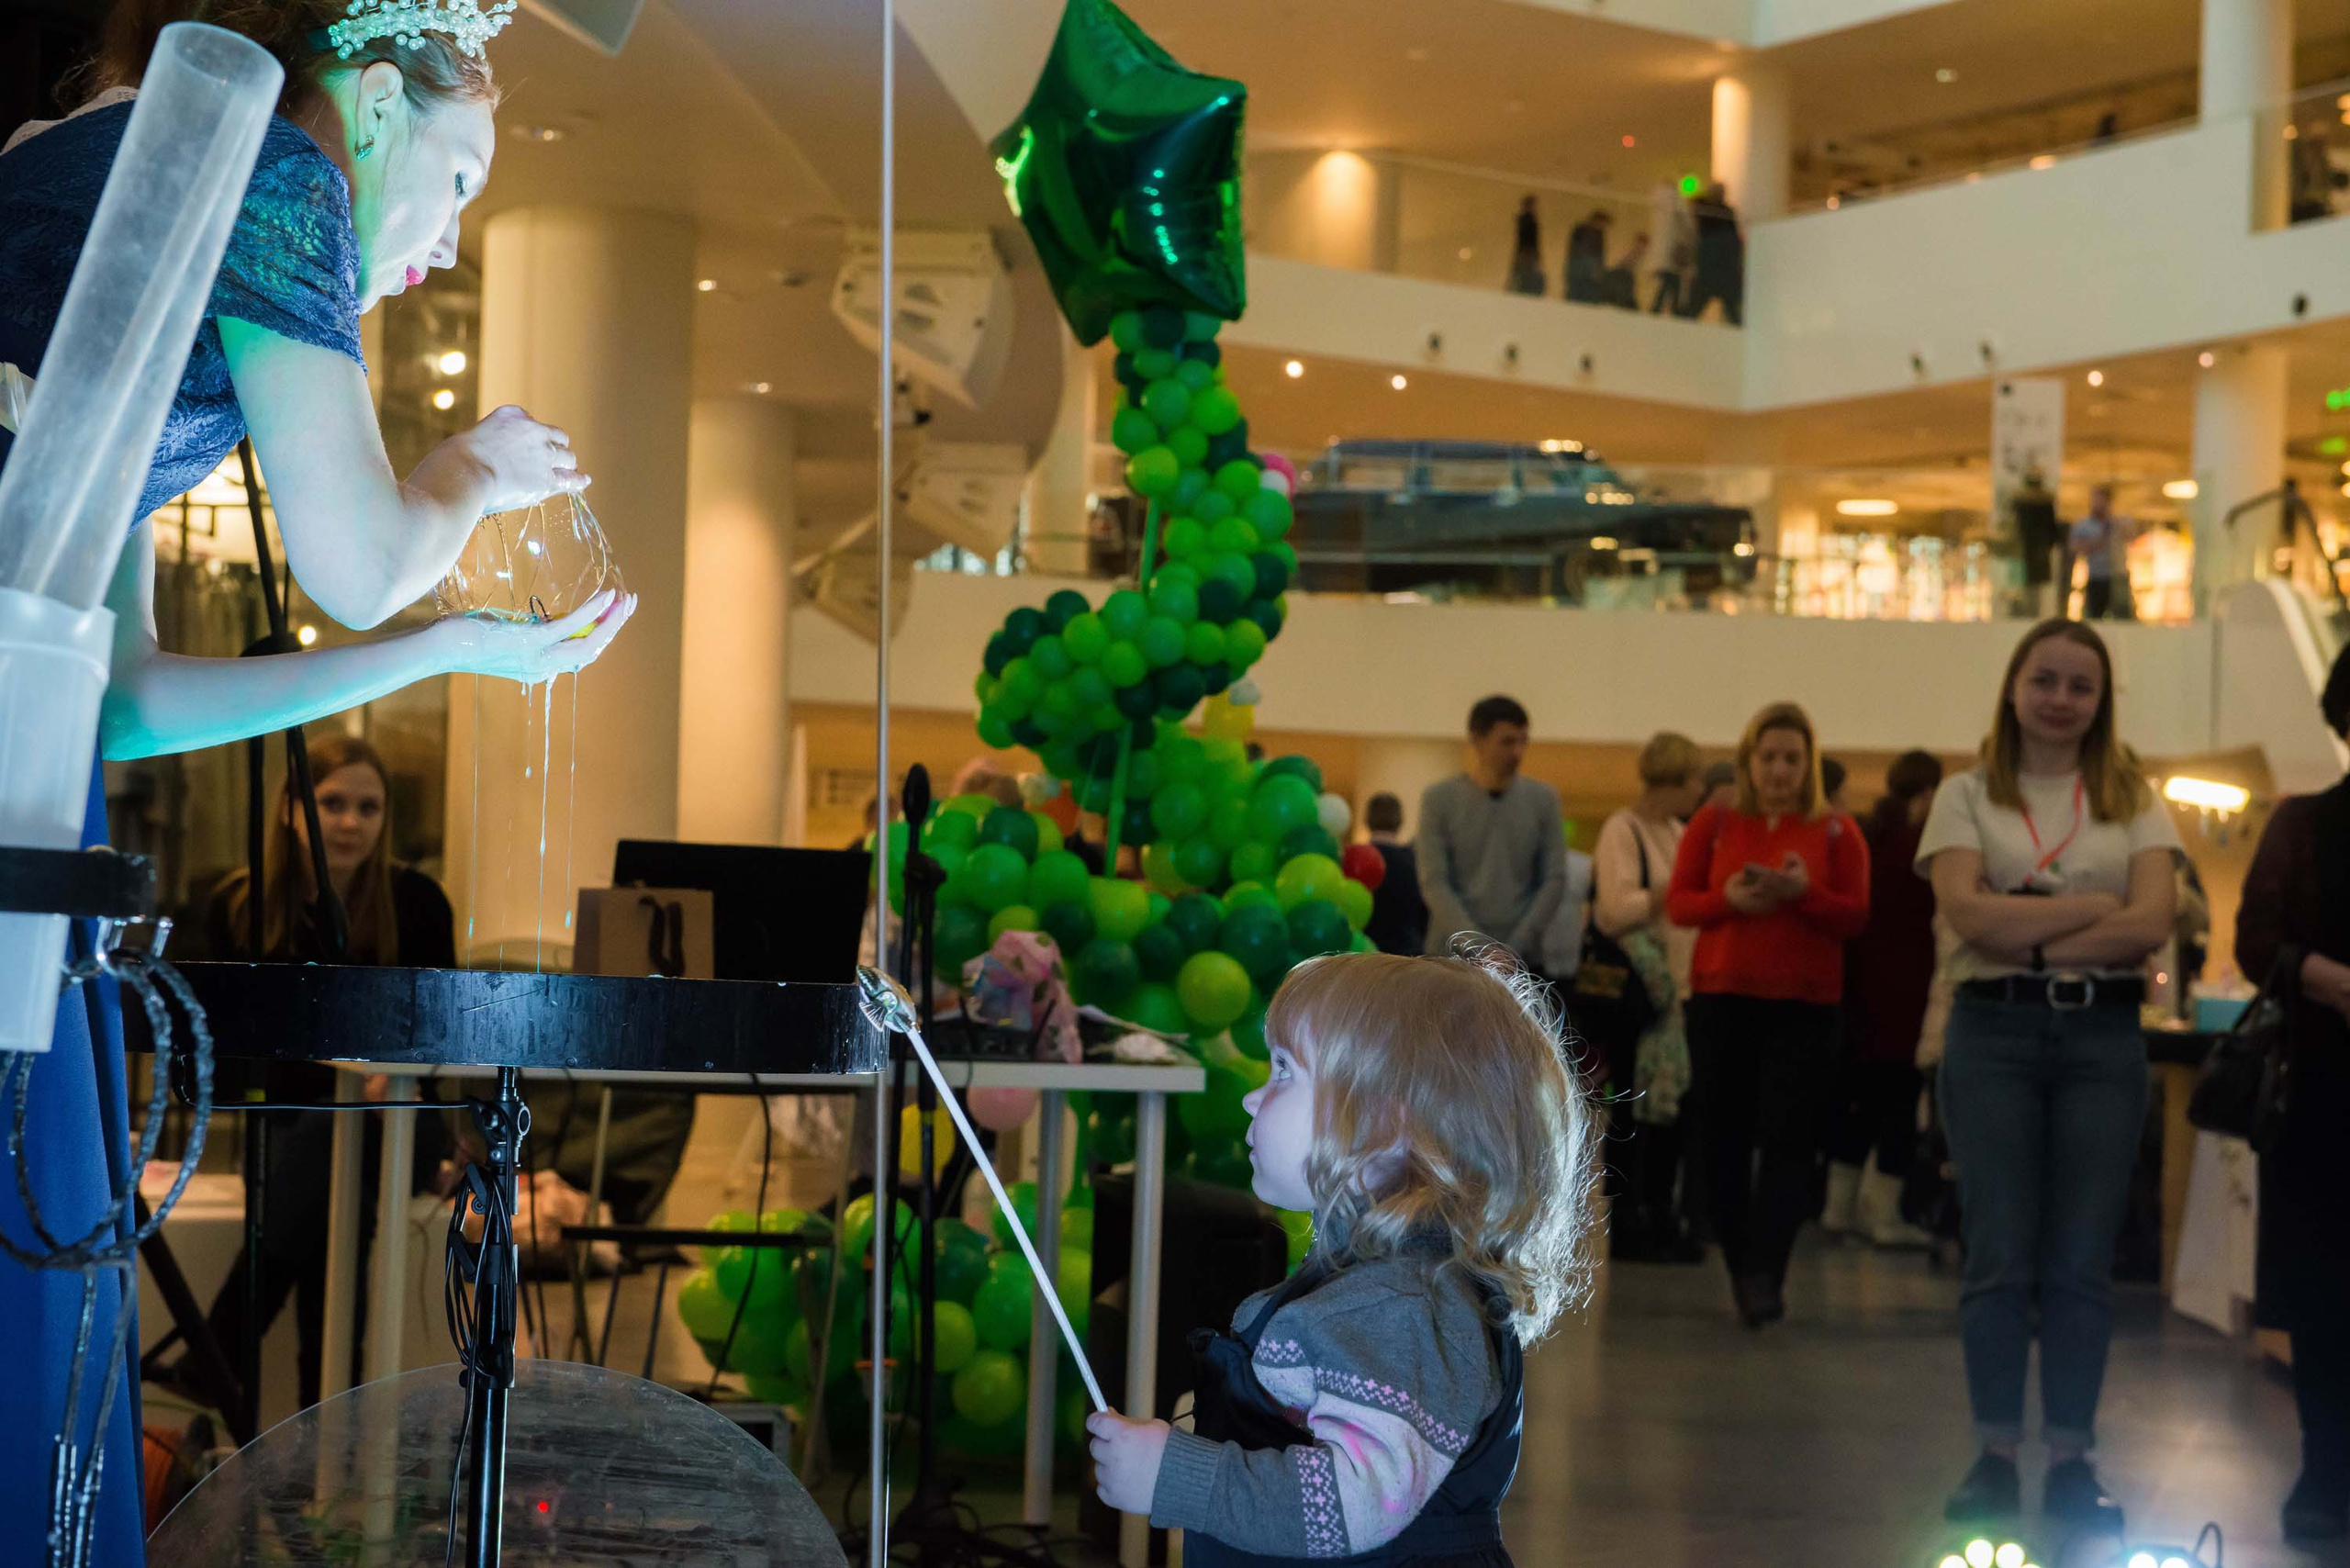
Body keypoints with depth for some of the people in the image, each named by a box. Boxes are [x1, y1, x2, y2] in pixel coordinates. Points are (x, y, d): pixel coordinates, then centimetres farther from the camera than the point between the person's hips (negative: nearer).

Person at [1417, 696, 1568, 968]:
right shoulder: (1439, 800, 1)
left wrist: (1514, 948, -7)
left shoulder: (1543, 800, 7)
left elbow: (1555, 879, 3)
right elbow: (1434, 883, -5)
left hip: (1521, 961, 2)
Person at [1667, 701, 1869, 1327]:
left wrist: (1805, 892, -20)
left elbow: (1856, 917, -1)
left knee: (1787, 1139, -9)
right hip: (1721, 998, 1)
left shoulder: (1837, 831, 4)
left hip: (1804, 1002, -1)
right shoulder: (1714, 824, 7)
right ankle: (1740, 1268, 16)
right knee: (1726, 1138, 3)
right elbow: (1678, 903, 4)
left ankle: (1765, 1277, -11)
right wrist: (1729, 899, -15)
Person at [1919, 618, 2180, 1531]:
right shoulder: (1967, 797, 7)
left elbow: (2151, 925, -5)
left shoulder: (2132, 802, 10)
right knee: (2000, 1255, -1)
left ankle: (2071, 1459, 7)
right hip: (1994, 1030, -1)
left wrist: (2029, 939, -12)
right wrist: (2097, 907, -9)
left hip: (2102, 1035, 1)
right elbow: (1968, 914, -9)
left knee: (2082, 1261, 2)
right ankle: (1995, 1456, 4)